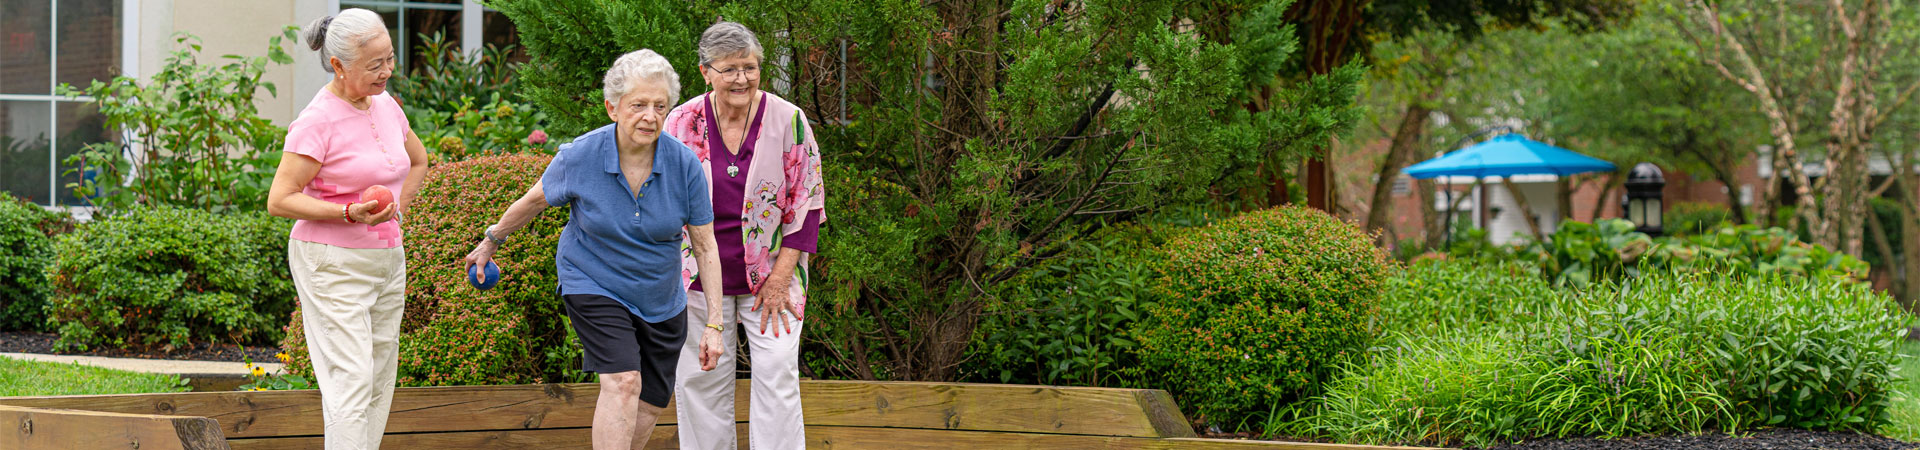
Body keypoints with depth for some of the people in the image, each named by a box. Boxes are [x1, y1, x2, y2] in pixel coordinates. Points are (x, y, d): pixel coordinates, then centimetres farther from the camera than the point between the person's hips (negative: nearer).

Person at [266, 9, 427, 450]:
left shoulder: (385, 106, 7)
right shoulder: (318, 121, -15)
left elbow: (418, 160, 26)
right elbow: (279, 200, -16)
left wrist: (394, 213, 12)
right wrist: (352, 214, -26)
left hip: (386, 260, 8)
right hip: (333, 265, -8)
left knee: (379, 381, 8)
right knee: (351, 380, -14)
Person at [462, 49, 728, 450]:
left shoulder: (684, 164, -17)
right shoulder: (580, 157, -20)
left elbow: (705, 247, -9)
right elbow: (534, 200, 0)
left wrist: (714, 322, -11)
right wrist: (491, 241, 14)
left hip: (660, 298, 3)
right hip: (592, 284, -3)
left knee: (651, 404, 9)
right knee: (623, 382, -23)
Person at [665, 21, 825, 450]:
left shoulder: (788, 120, -7)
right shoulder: (682, 122, -3)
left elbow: (806, 204, -3)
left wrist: (780, 278, -9)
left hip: (770, 273, -1)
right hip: (702, 275, 2)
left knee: (777, 374, -9)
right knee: (701, 379, 4)